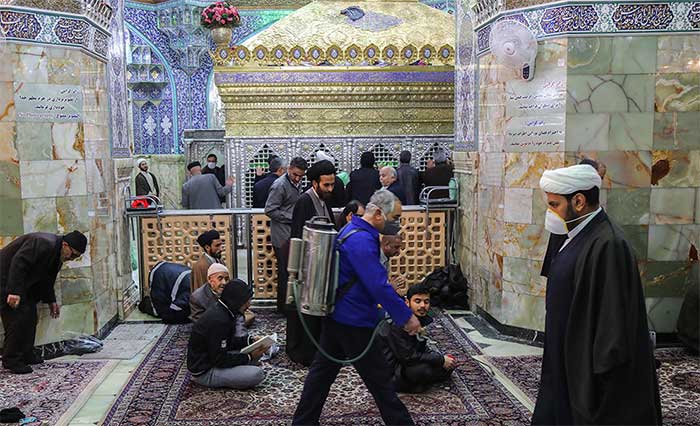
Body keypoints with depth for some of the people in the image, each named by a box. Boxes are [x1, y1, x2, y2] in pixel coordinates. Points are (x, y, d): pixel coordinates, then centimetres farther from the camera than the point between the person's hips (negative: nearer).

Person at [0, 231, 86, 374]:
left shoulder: (58, 254, 6)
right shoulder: (43, 244, -26)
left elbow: (46, 279, 17)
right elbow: (18, 263, -32)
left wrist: (51, 301, 16)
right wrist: (14, 292, -35)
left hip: (23, 283, 10)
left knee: (30, 316, 9)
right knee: (17, 318, -13)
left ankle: (26, 355, 17)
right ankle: (11, 361, -6)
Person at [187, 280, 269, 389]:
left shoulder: (220, 310, 2)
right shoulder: (218, 320, -28)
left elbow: (228, 342, 14)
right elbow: (220, 360, -24)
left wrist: (250, 340, 2)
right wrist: (249, 357, -16)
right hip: (204, 372, -10)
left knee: (257, 351, 11)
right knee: (257, 374, -22)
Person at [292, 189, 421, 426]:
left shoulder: (352, 230, 10)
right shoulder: (362, 241, -23)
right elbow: (378, 286, -27)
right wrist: (406, 316, -20)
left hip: (336, 315, 10)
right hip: (353, 321, -10)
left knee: (323, 368, 16)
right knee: (379, 377, 2)